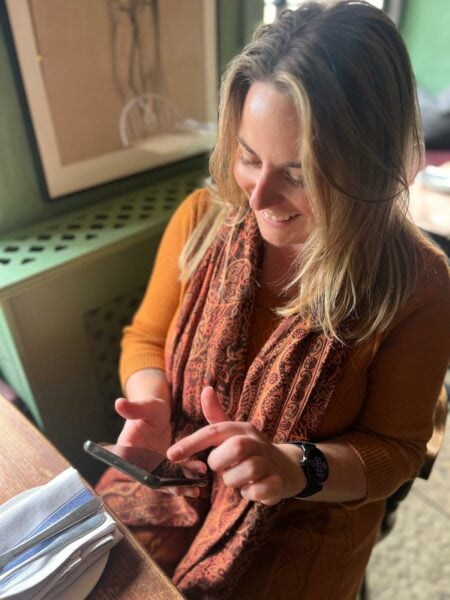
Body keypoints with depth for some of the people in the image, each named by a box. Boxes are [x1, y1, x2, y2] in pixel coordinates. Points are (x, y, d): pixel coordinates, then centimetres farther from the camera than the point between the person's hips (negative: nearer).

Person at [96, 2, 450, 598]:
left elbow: (395, 449, -10)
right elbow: (146, 340, -1)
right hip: (174, 478, 3)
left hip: (309, 522, -1)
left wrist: (297, 467, -29)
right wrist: (151, 406, -21)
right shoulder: (203, 219, -14)